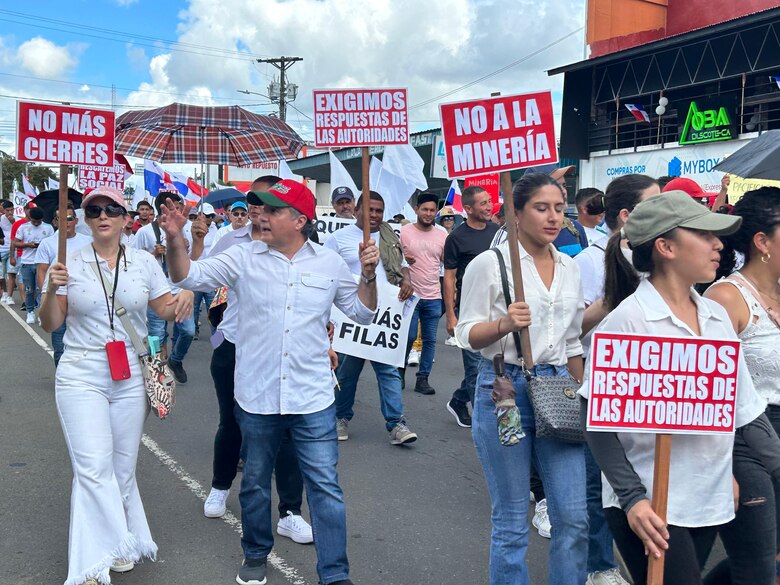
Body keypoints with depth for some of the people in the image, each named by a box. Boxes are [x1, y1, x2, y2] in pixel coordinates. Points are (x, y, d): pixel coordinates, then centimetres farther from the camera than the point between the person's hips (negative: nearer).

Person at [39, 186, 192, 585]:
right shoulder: (70, 263, -1)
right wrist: (53, 289, -19)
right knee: (94, 467, -11)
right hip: (82, 379, -2)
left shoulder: (144, 262, 3)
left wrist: (183, 299, -13)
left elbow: (165, 310, 9)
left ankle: (119, 544, 26)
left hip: (131, 379, 2)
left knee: (122, 467, 10)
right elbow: (50, 324, -1)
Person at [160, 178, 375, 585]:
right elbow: (189, 277, -4)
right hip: (256, 396, 1)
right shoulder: (244, 258, -1)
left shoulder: (330, 263, 2)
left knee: (325, 486, 2)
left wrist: (368, 276, -7)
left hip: (312, 398, -1)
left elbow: (362, 313, 10)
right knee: (255, 483, 18)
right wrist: (175, 239, -20)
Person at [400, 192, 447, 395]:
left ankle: (423, 379, 15)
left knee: (430, 340, 6)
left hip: (434, 297, 3)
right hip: (410, 295, -3)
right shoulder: (405, 232, -3)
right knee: (409, 337, -1)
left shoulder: (442, 235, 6)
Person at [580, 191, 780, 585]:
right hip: (650, 507, -7)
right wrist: (632, 497, -19)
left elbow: (745, 408, 12)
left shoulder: (717, 315, 6)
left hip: (711, 501, 7)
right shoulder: (628, 319, -15)